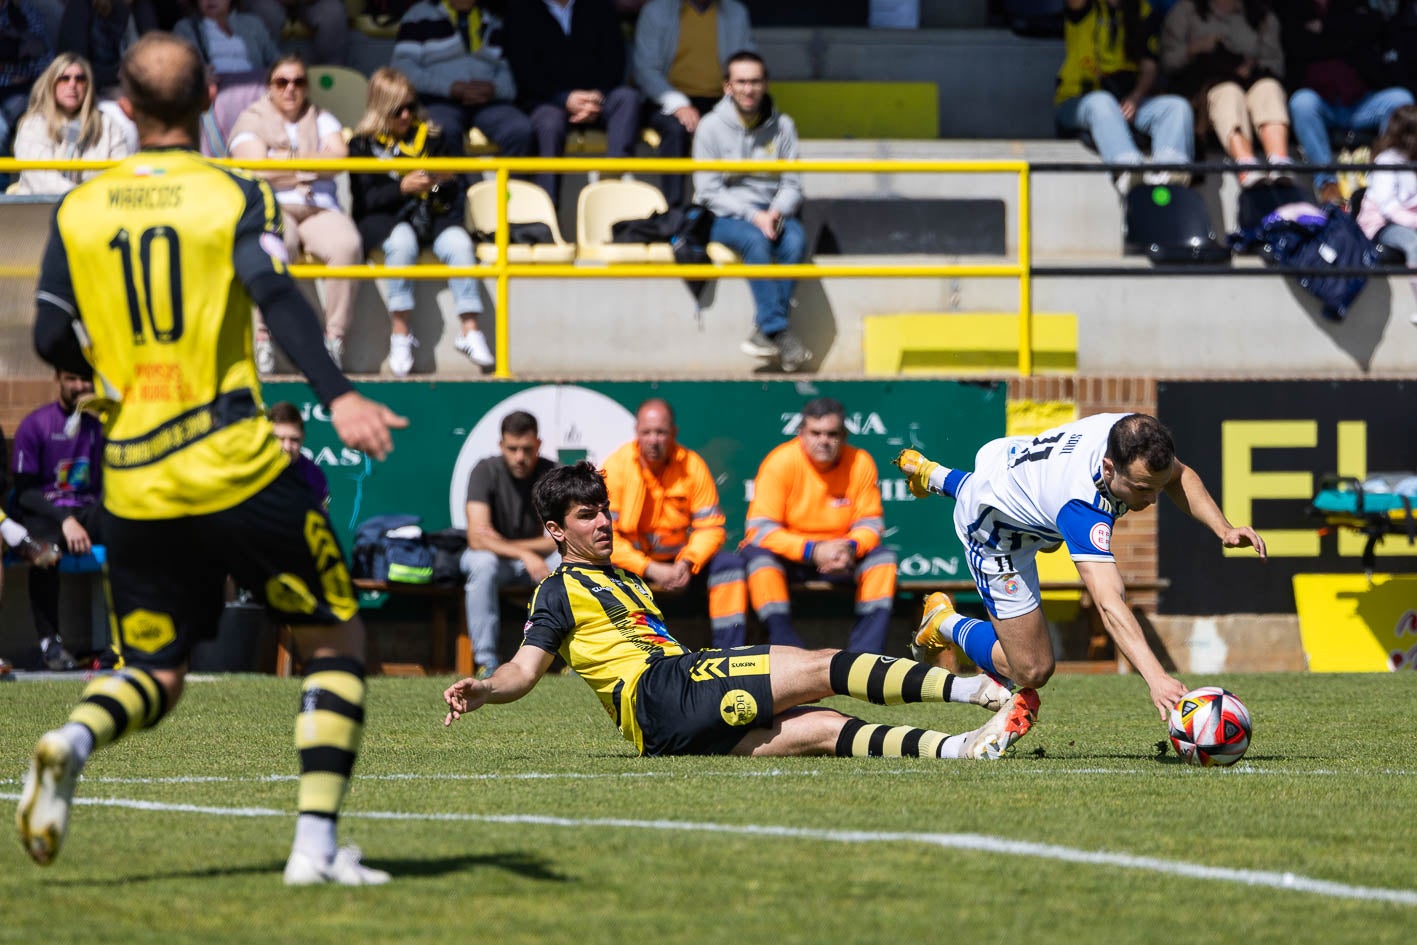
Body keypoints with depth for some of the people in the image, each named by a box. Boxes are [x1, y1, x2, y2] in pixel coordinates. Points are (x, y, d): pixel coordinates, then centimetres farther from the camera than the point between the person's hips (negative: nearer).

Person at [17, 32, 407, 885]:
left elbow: (53, 342, 8)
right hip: (236, 464, -4)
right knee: (337, 640, 10)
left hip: (133, 485, 4)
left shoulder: (79, 209, 8)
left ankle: (72, 743, -19)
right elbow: (278, 298, -18)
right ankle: (317, 843, -3)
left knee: (155, 677, 15)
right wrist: (339, 397, -29)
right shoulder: (235, 196, -2)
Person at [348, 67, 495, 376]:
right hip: (382, 220, -3)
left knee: (458, 242, -29)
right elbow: (365, 199, -6)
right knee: (402, 241, -37)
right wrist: (402, 187, -20)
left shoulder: (432, 137, 15)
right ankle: (400, 335, -33)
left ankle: (470, 330, -29)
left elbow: (458, 193, 16)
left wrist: (447, 181, -8)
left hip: (432, 216, 3)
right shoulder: (364, 143, 7)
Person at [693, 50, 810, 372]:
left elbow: (792, 184, 6)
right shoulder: (711, 127, -2)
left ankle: (765, 331, -28)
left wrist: (777, 212, -16)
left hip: (771, 213, 3)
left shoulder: (782, 126, 7)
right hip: (725, 216, -3)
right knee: (755, 239, -35)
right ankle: (779, 331, -35)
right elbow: (708, 191, -6)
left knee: (795, 240, -30)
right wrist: (752, 216, -18)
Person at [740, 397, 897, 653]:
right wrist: (813, 550, -31)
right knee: (758, 556, -34)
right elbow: (761, 530, -20)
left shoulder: (860, 463, -6)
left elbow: (870, 524, -2)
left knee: (882, 558, -22)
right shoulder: (780, 462, -15)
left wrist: (850, 548, -27)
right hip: (786, 555, -3)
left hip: (839, 557, 3)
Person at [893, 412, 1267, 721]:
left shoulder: (1133, 437, -31)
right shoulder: (1082, 507, -50)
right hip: (995, 532, -7)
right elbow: (1108, 604, -59)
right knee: (1030, 672, -5)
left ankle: (933, 476, 68)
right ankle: (945, 624, 18)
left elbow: (1179, 476, -8)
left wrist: (1223, 529, -25)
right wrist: (1154, 676, -72)